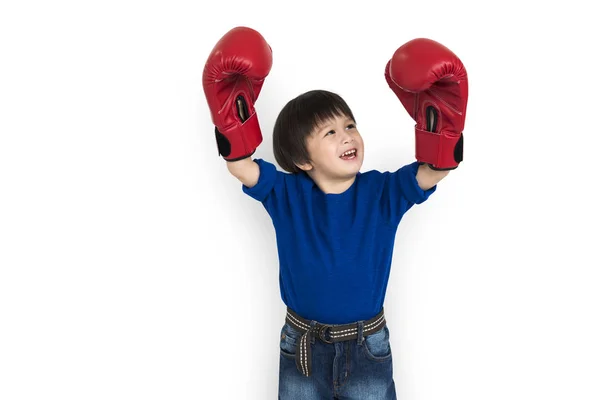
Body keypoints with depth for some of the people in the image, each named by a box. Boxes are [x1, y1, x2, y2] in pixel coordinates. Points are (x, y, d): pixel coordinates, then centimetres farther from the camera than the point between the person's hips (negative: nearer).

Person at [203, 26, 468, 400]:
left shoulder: (383, 192, -10)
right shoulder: (286, 195, -11)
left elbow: (436, 167, -22)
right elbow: (240, 162, -22)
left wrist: (436, 99, -34)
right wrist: (232, 92, -31)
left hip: (368, 346, 0)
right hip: (301, 345, 1)